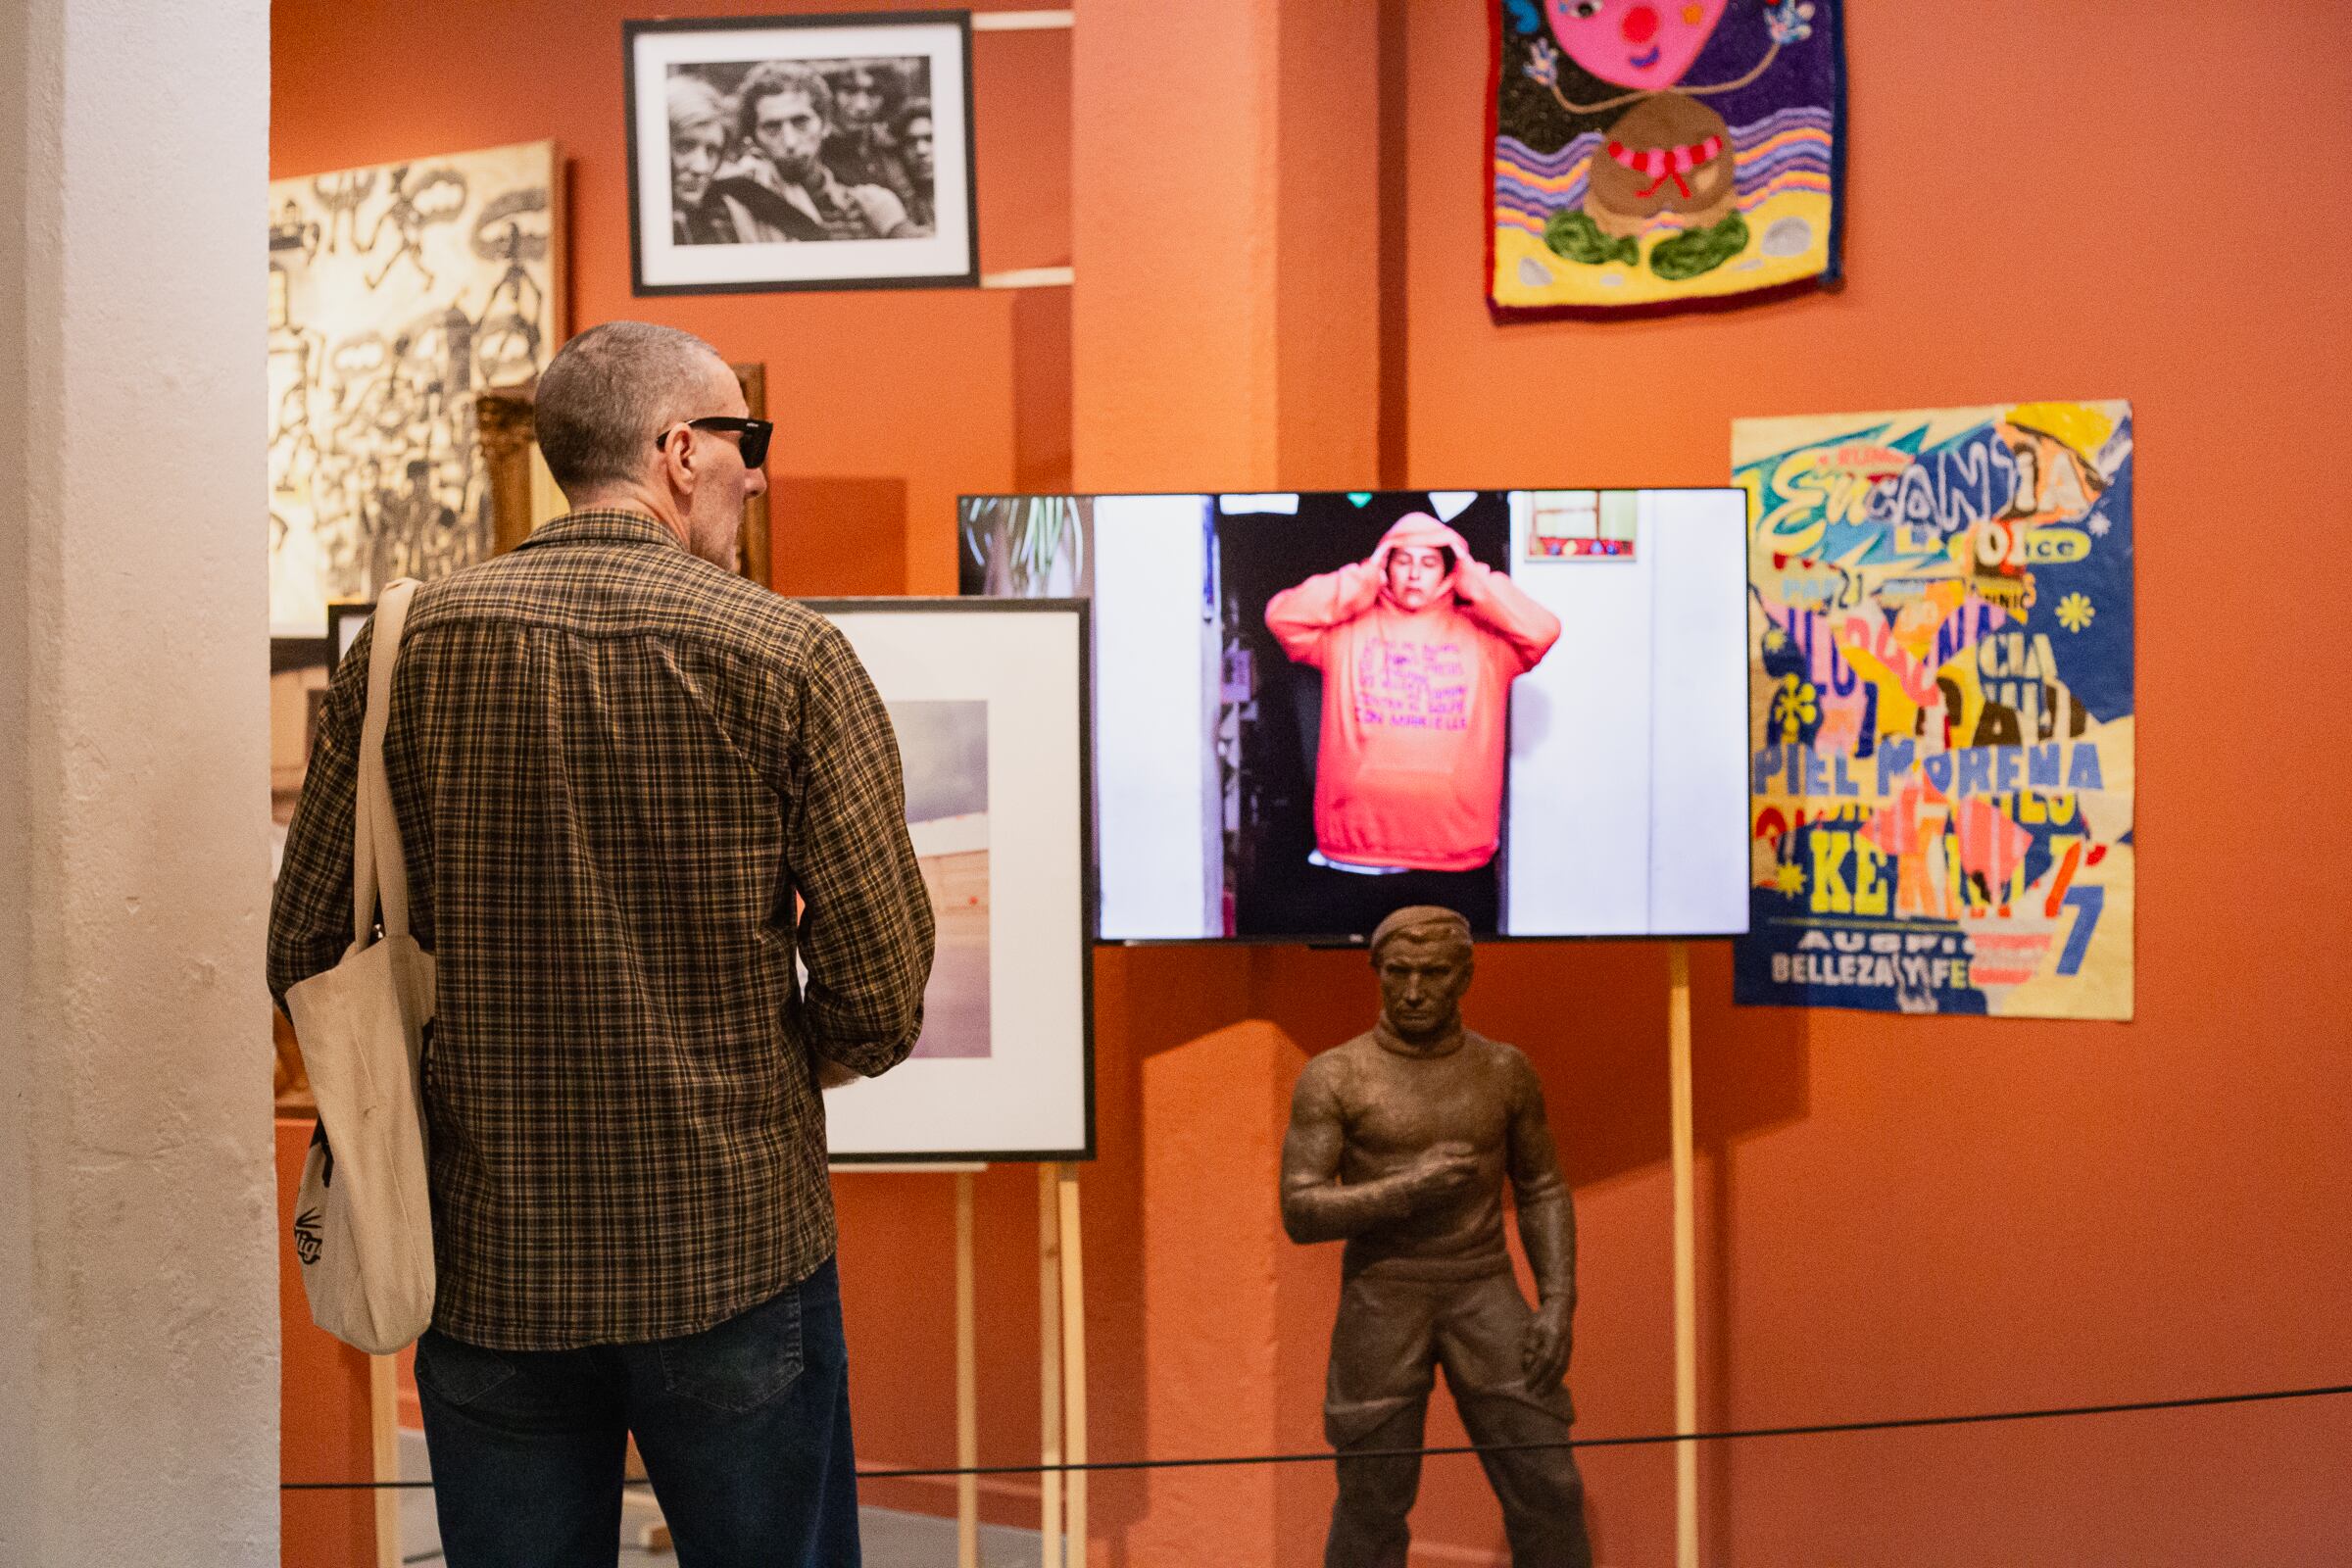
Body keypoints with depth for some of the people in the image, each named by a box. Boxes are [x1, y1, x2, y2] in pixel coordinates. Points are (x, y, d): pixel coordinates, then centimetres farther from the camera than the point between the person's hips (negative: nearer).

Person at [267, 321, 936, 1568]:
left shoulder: (404, 650, -2)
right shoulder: (793, 659, -11)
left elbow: (306, 957, 2)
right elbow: (882, 996, -11)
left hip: (488, 1264, 3)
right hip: (734, 1255, -2)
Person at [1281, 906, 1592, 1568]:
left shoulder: (1505, 1070, 4)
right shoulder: (1331, 1078, -7)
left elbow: (1542, 1193, 9)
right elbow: (1300, 1215, -11)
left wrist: (1559, 1305, -3)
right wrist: (1410, 1189, -21)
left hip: (1484, 1299, 3)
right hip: (1382, 1304, -2)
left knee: (1546, 1487, -2)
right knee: (1371, 1508, 1)